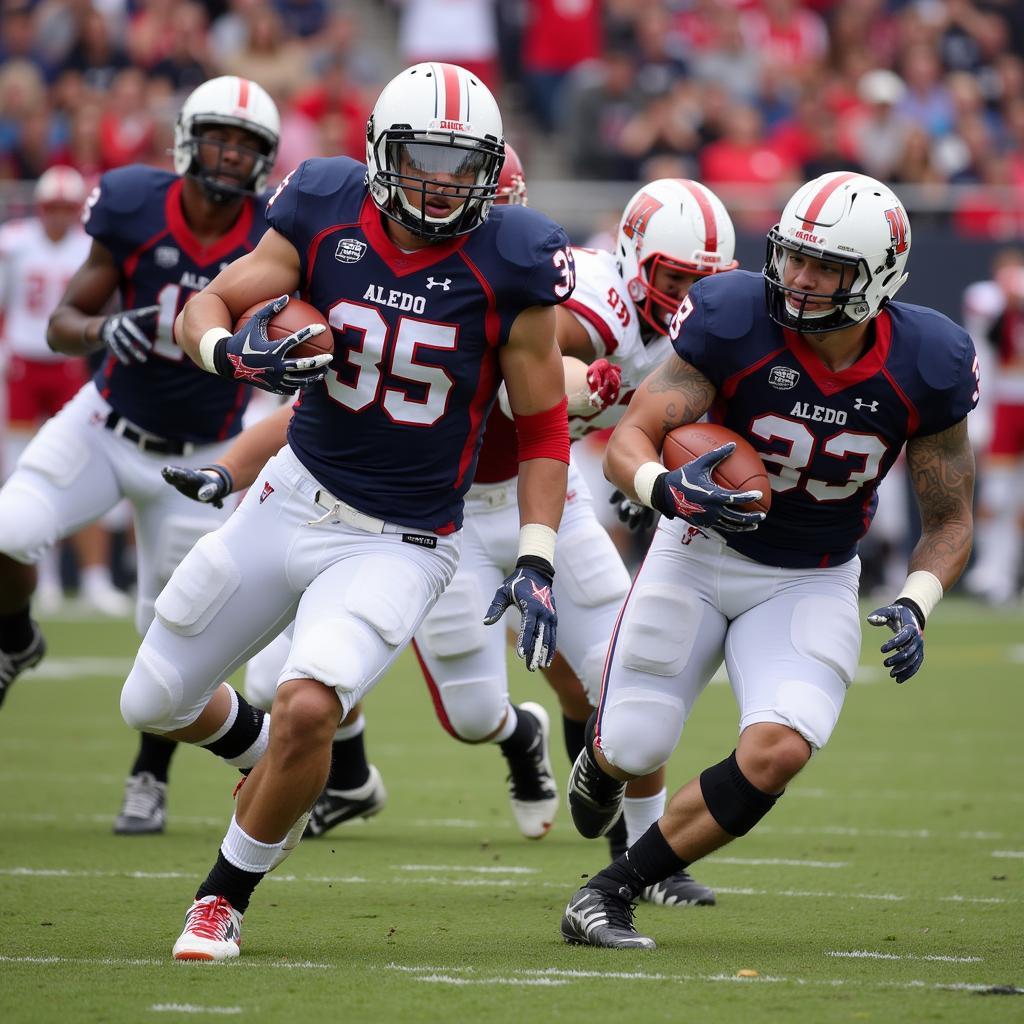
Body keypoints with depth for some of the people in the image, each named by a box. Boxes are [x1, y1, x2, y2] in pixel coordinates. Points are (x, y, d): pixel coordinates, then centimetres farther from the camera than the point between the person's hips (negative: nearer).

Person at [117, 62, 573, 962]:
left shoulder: (509, 265, -14)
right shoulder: (326, 214, -8)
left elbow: (543, 428, -4)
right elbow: (205, 307, -2)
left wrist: (536, 565, -11)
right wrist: (230, 350, -26)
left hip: (400, 543, -4)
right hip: (293, 502, 4)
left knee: (307, 709, -26)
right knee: (155, 704, 12)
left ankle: (224, 896, -2)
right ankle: (270, 755, 46)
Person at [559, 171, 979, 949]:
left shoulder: (926, 366, -17)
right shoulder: (736, 318, -23)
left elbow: (949, 519, -3)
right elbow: (628, 442, -23)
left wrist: (915, 606, -20)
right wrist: (669, 490, -45)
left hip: (813, 584, 1)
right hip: (701, 556, -1)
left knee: (778, 753, -22)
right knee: (633, 752, 2)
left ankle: (614, 891, -5)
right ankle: (601, 755, 45)